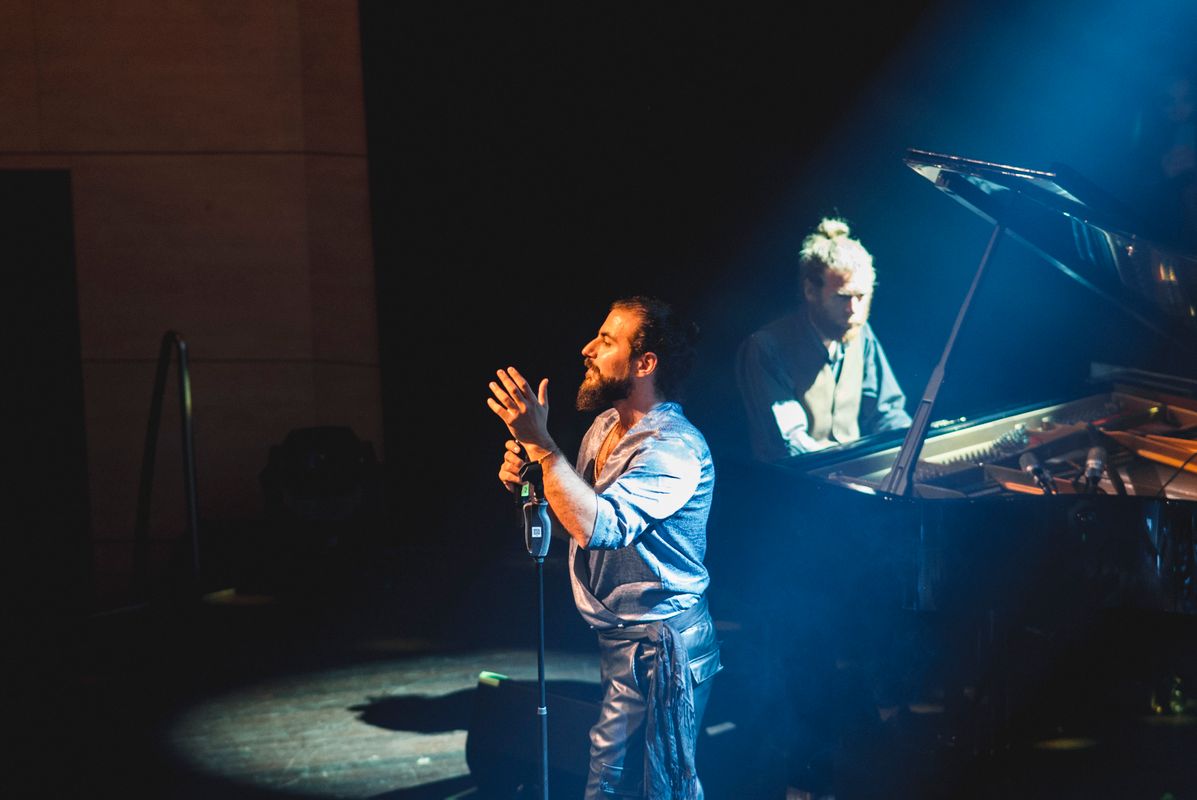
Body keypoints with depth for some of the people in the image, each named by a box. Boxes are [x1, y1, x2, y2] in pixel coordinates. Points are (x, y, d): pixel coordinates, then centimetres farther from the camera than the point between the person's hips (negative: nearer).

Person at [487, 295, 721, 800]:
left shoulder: (672, 447, -20)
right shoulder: (606, 426, 9)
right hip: (620, 639, 9)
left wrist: (540, 443, -30)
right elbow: (579, 518, 20)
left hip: (656, 646, -9)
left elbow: (600, 526, -33)